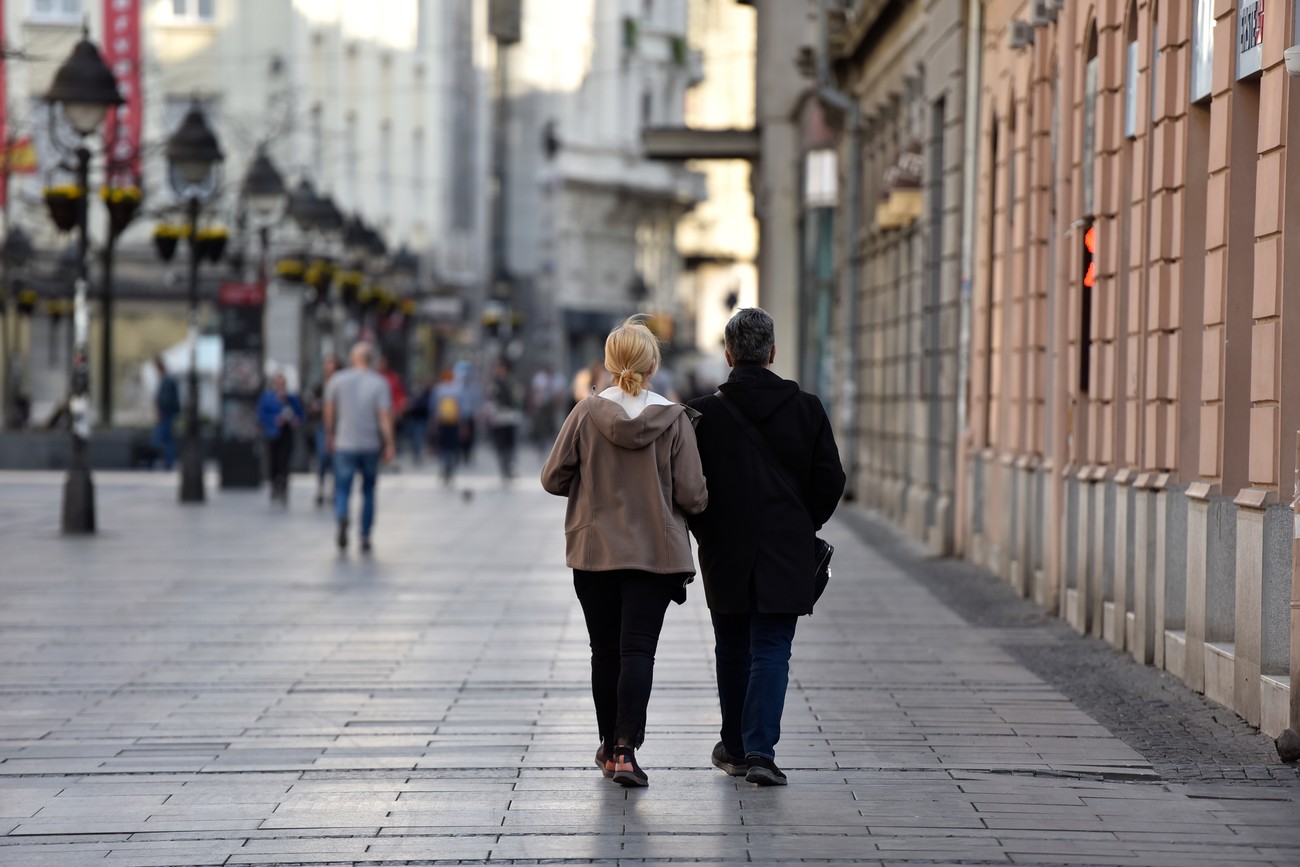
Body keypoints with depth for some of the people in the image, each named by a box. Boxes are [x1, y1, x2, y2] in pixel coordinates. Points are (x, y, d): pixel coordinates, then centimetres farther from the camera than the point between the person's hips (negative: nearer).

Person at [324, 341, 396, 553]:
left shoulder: (337, 380, -1)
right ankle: (365, 538, 17)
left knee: (342, 490, 0)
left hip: (345, 445, 0)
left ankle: (342, 518, -31)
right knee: (368, 492, 15)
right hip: (371, 446, 0)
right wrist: (389, 445, -7)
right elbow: (385, 416, -10)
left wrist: (329, 436, 18)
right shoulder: (380, 383, -5)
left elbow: (329, 411, 5)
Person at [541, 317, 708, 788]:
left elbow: (553, 478, -2)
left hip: (595, 551, 1)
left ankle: (610, 747, 23)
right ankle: (626, 749, -14)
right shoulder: (673, 419, -9)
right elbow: (692, 495, -8)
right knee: (638, 650, -1)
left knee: (605, 651, 13)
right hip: (655, 553, -1)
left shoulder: (586, 412, -7)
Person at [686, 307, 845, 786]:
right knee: (771, 653, 2)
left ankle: (735, 748, 25)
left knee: (733, 653, 15)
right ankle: (760, 750, -10)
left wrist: (706, 533, 11)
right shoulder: (807, 409, -3)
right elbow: (830, 481, -2)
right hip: (786, 558, 0)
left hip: (724, 556, 0)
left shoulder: (703, 413, -6)